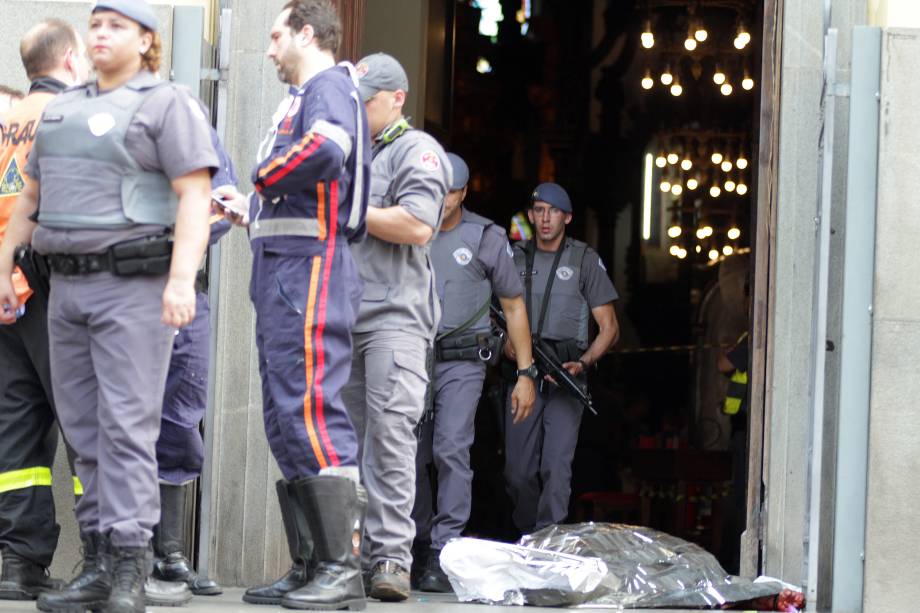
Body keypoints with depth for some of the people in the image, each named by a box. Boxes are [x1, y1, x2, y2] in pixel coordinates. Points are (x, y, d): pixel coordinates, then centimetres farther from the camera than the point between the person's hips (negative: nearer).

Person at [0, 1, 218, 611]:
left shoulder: (167, 105, -3)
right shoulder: (62, 109, 19)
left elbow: (195, 196, -12)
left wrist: (181, 279, -22)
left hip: (134, 286, -7)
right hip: (69, 286, 7)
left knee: (127, 424, -13)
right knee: (85, 429, 5)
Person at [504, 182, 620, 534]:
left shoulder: (584, 259, 5)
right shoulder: (515, 258, 13)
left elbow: (609, 328, 5)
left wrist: (583, 363, -12)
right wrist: (509, 345, -5)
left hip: (565, 375, -3)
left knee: (556, 465, -15)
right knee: (518, 469, 3)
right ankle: (526, 536, 19)